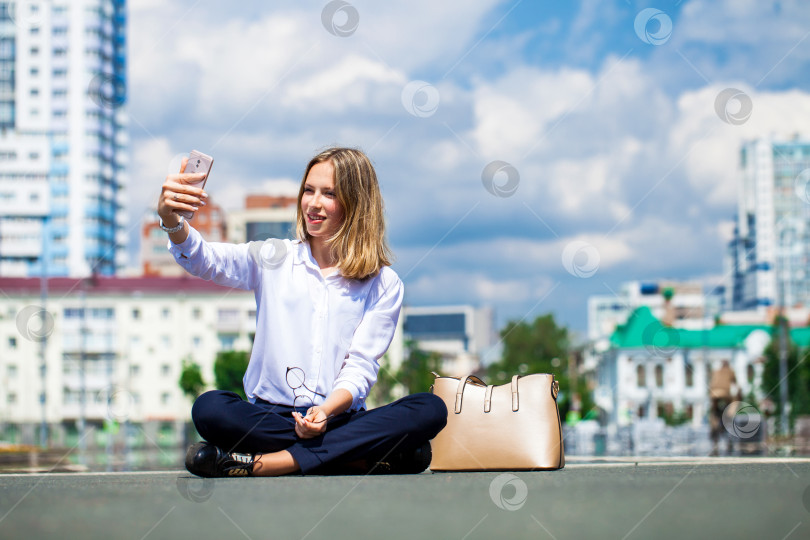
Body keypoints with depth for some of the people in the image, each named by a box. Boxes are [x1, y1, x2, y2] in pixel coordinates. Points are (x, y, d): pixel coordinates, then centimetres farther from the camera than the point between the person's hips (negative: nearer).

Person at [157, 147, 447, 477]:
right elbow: (204, 260, -8)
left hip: (339, 420, 1)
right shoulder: (273, 259, 10)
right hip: (269, 417, 0)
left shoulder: (384, 284, 7)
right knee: (209, 408, -31)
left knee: (430, 409, -27)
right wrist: (171, 219, -30)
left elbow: (361, 367, -2)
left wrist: (326, 410, -22)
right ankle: (362, 459, -28)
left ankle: (259, 463, -30)